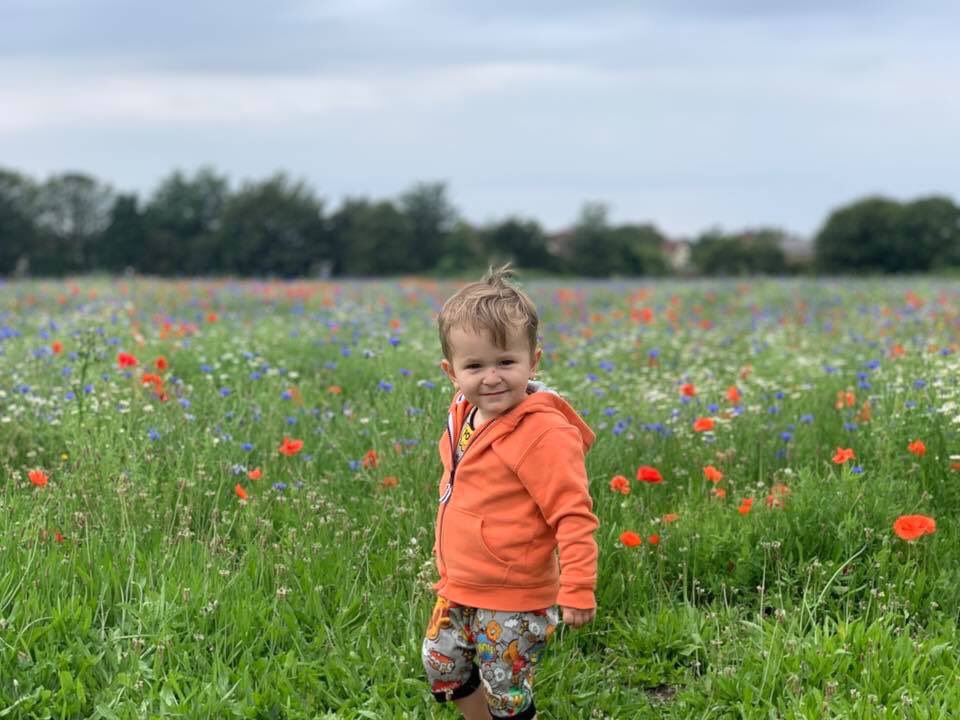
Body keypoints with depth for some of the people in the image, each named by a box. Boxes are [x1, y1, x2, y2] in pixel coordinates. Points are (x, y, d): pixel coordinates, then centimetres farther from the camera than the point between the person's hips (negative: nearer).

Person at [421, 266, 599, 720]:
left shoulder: (544, 433, -23)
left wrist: (578, 590, -25)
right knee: (442, 667, 21)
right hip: (459, 589, 8)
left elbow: (574, 516, -23)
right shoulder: (465, 416, 2)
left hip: (513, 600, -8)